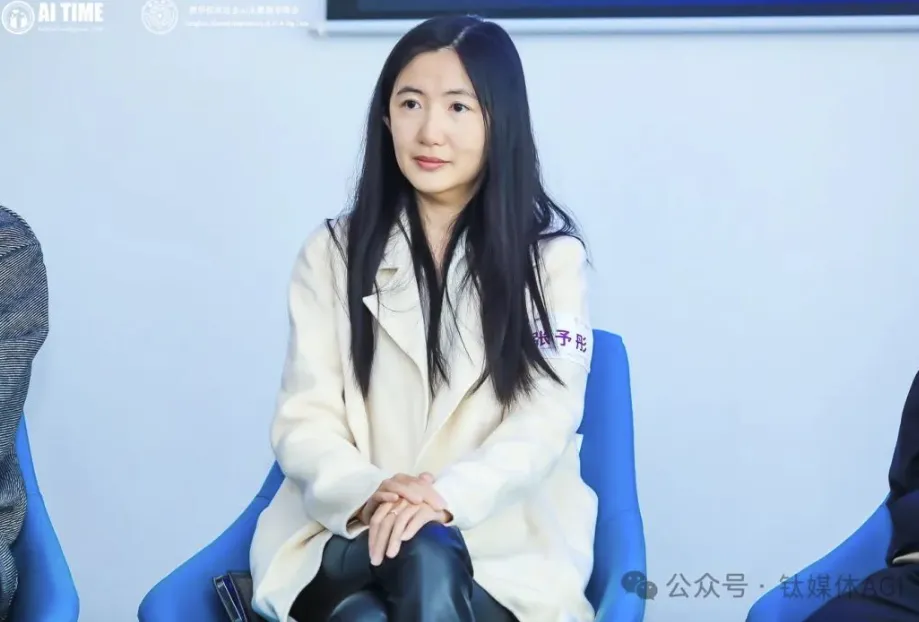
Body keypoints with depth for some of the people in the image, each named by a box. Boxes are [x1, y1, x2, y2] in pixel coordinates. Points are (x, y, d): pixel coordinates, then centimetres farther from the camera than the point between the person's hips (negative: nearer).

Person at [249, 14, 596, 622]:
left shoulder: (551, 253, 3)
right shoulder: (333, 253, 7)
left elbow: (545, 421, -6)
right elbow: (305, 420, 2)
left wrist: (446, 498, -25)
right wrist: (368, 496, -21)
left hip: (505, 544, -1)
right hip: (347, 535, 1)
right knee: (424, 557, -34)